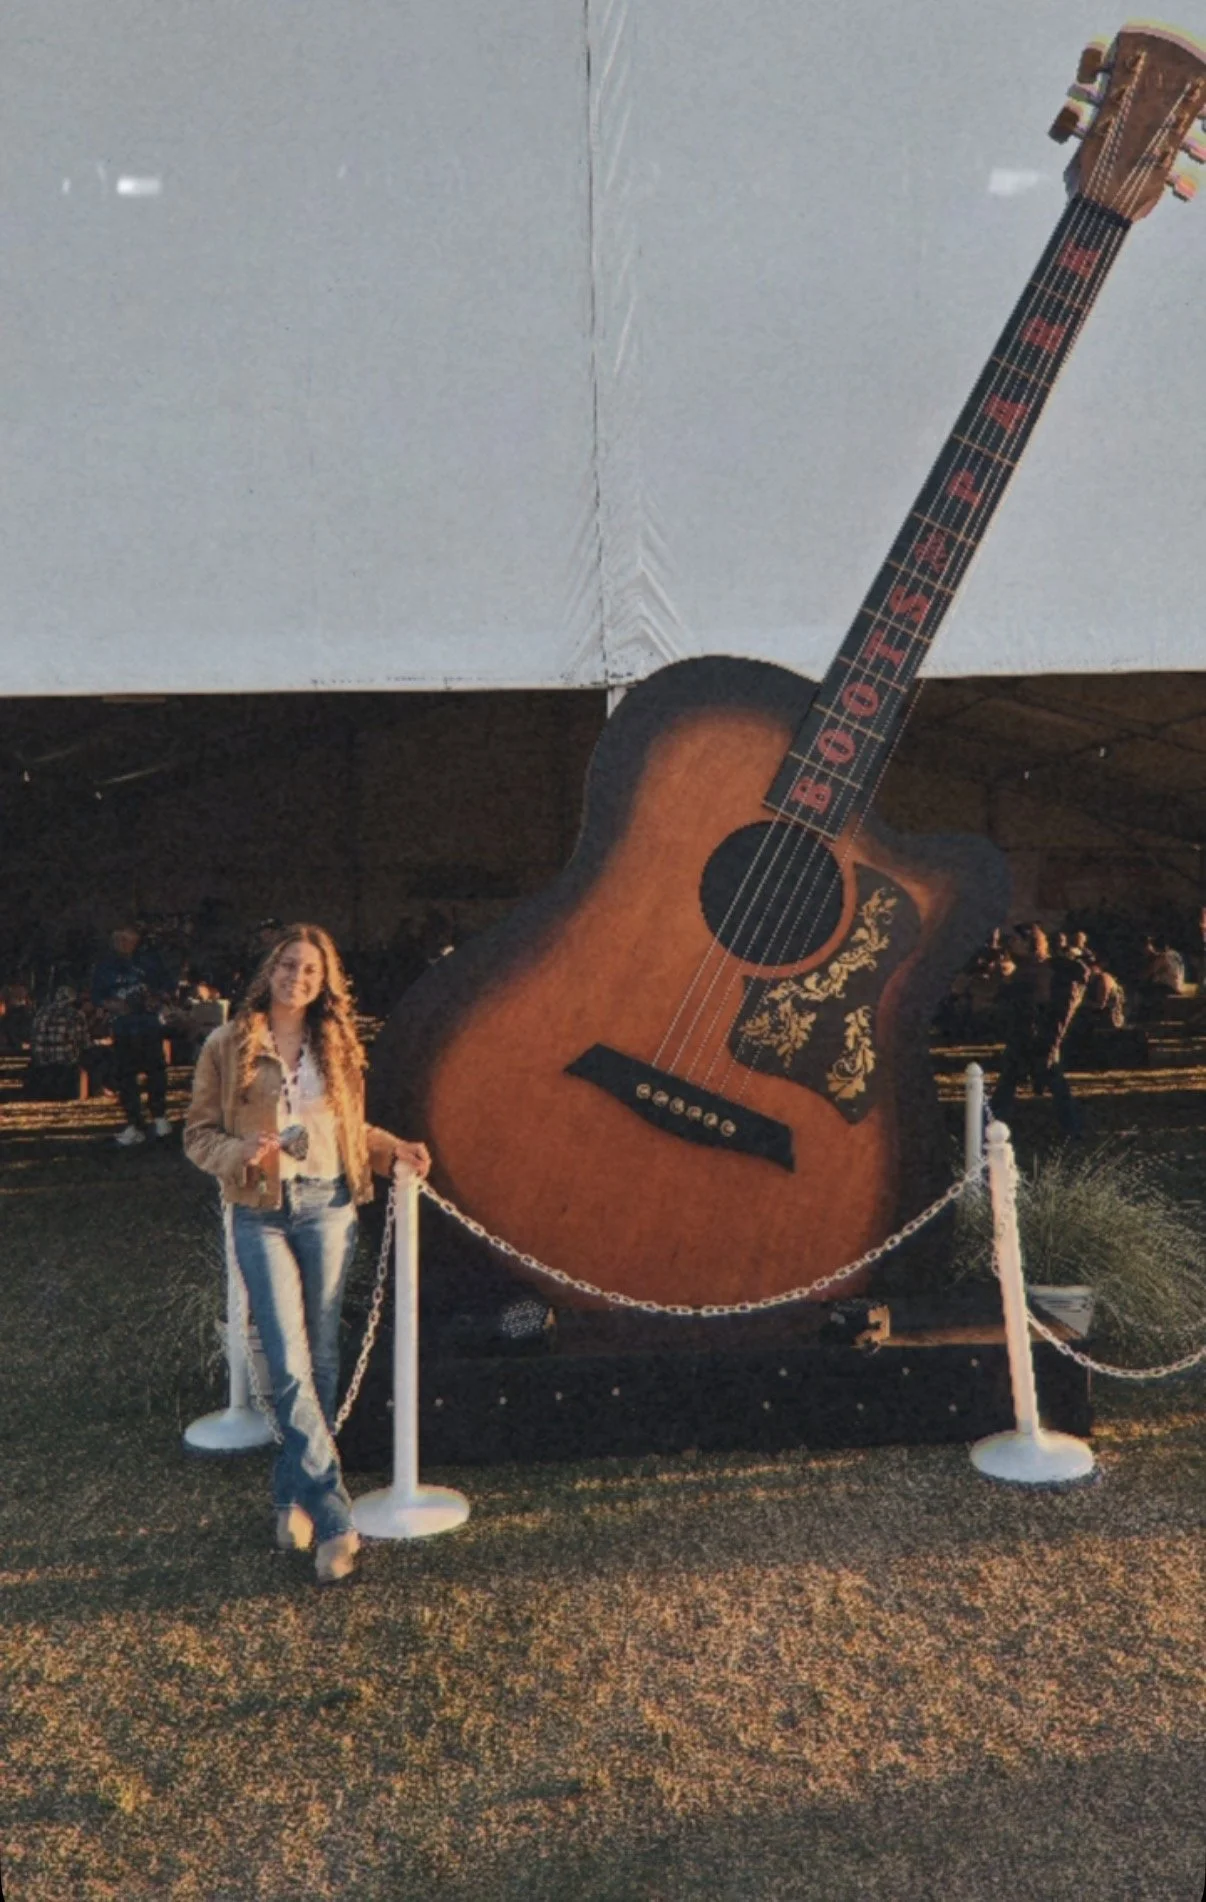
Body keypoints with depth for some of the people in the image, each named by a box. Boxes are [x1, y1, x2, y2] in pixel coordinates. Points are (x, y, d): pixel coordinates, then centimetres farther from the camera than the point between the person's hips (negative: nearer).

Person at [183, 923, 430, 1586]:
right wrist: (242, 1151, -19)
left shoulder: (336, 1045, 8)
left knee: (320, 1359, 9)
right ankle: (333, 1518, -5)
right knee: (289, 1365, -9)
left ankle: (293, 1494, 26)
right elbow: (198, 1134, 0)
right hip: (262, 1214, -3)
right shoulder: (228, 1046, -2)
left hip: (329, 1207, 3)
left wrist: (395, 1148, 1)